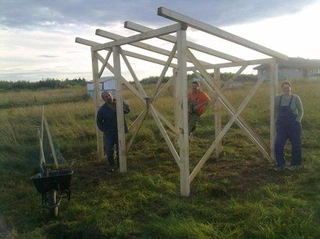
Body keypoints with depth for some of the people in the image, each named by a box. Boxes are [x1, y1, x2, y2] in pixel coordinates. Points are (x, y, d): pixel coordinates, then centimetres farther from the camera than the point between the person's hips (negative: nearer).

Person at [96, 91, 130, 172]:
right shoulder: (102, 109, -12)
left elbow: (128, 109, 4)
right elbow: (99, 122, 0)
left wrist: (122, 109, -18)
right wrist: (104, 130, -10)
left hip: (119, 131, 2)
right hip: (109, 133, -1)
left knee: (120, 149, 7)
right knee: (109, 150, 0)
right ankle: (111, 165, 22)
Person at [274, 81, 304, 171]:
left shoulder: (295, 98, -6)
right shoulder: (278, 98, 1)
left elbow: (301, 111, 0)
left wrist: (297, 121, -9)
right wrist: (277, 121, 7)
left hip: (294, 125, -2)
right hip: (281, 125, 2)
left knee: (295, 145, 7)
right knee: (278, 145, -4)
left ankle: (295, 164, 24)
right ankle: (281, 164, 12)